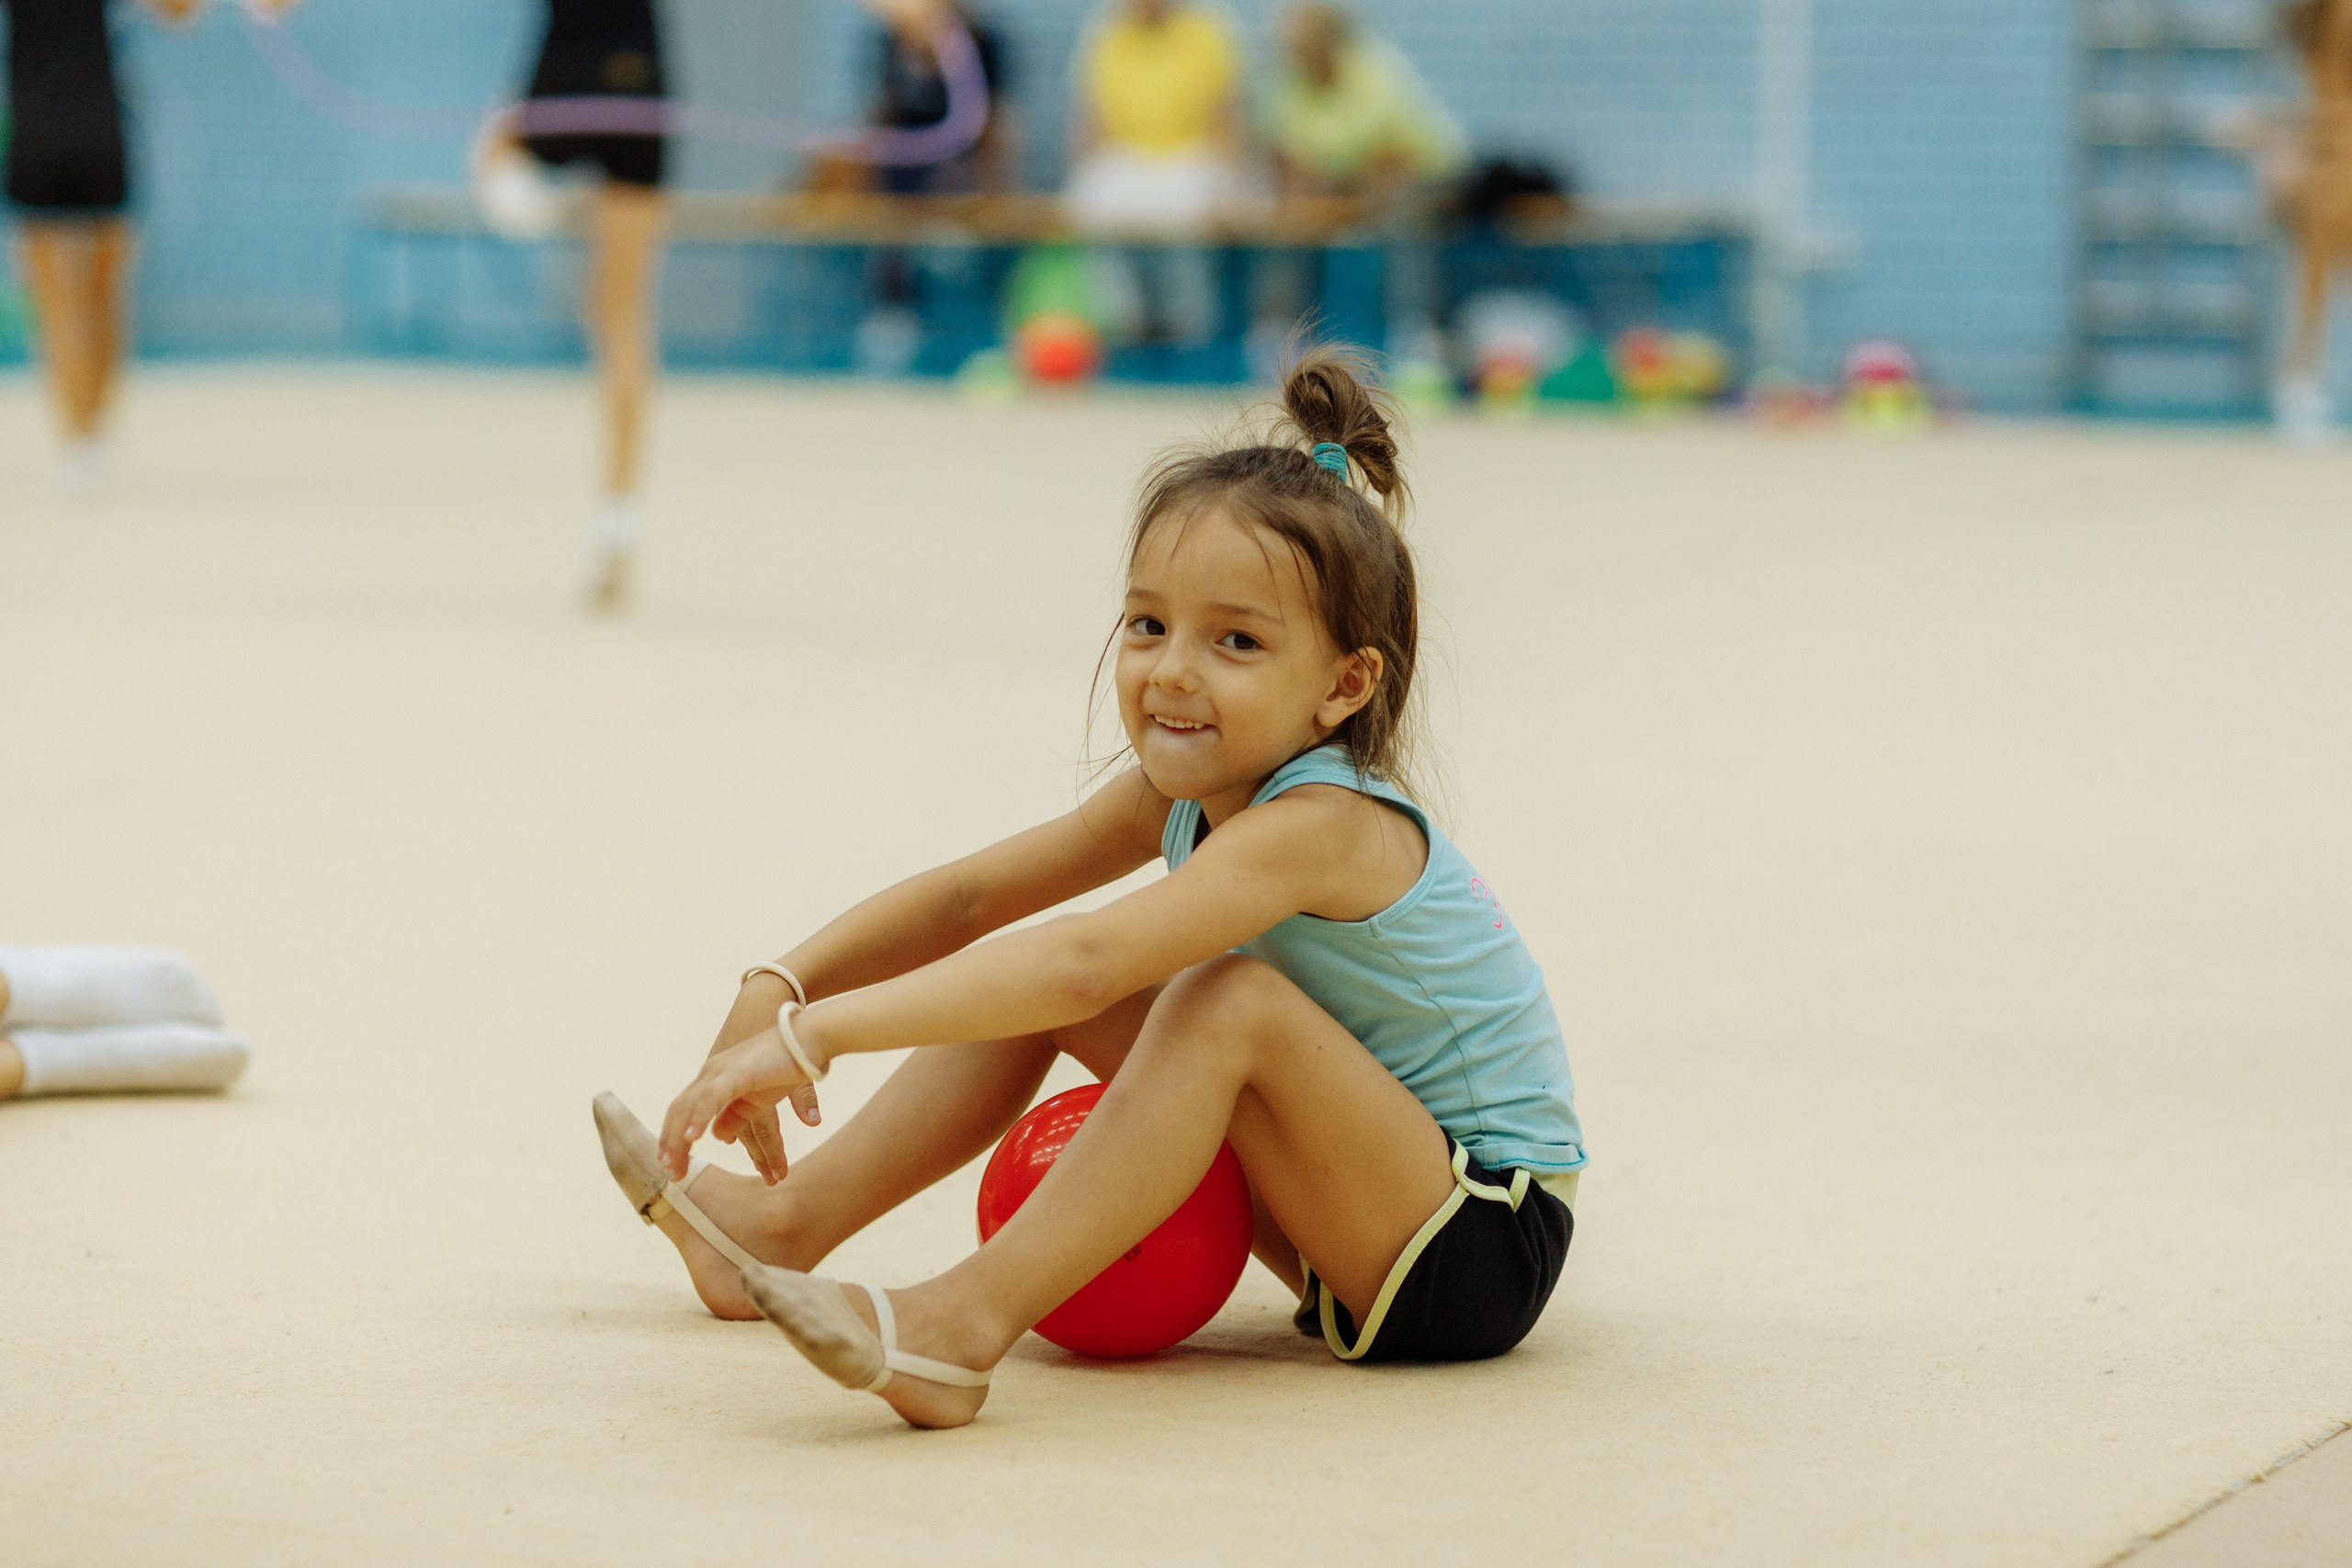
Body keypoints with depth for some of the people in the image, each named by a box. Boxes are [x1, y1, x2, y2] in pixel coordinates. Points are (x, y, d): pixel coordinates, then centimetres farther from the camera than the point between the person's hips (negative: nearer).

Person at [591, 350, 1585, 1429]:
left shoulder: (1319, 823, -27)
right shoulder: (1186, 792, 0)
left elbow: (1082, 963, -40)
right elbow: (967, 896, 4)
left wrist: (813, 1034, -43)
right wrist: (778, 989, -11)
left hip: (1486, 1247, -9)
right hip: (1360, 1208, 9)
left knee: (1228, 998, -31)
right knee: (1059, 989, 4)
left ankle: (962, 1328, -33)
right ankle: (792, 1218, 6)